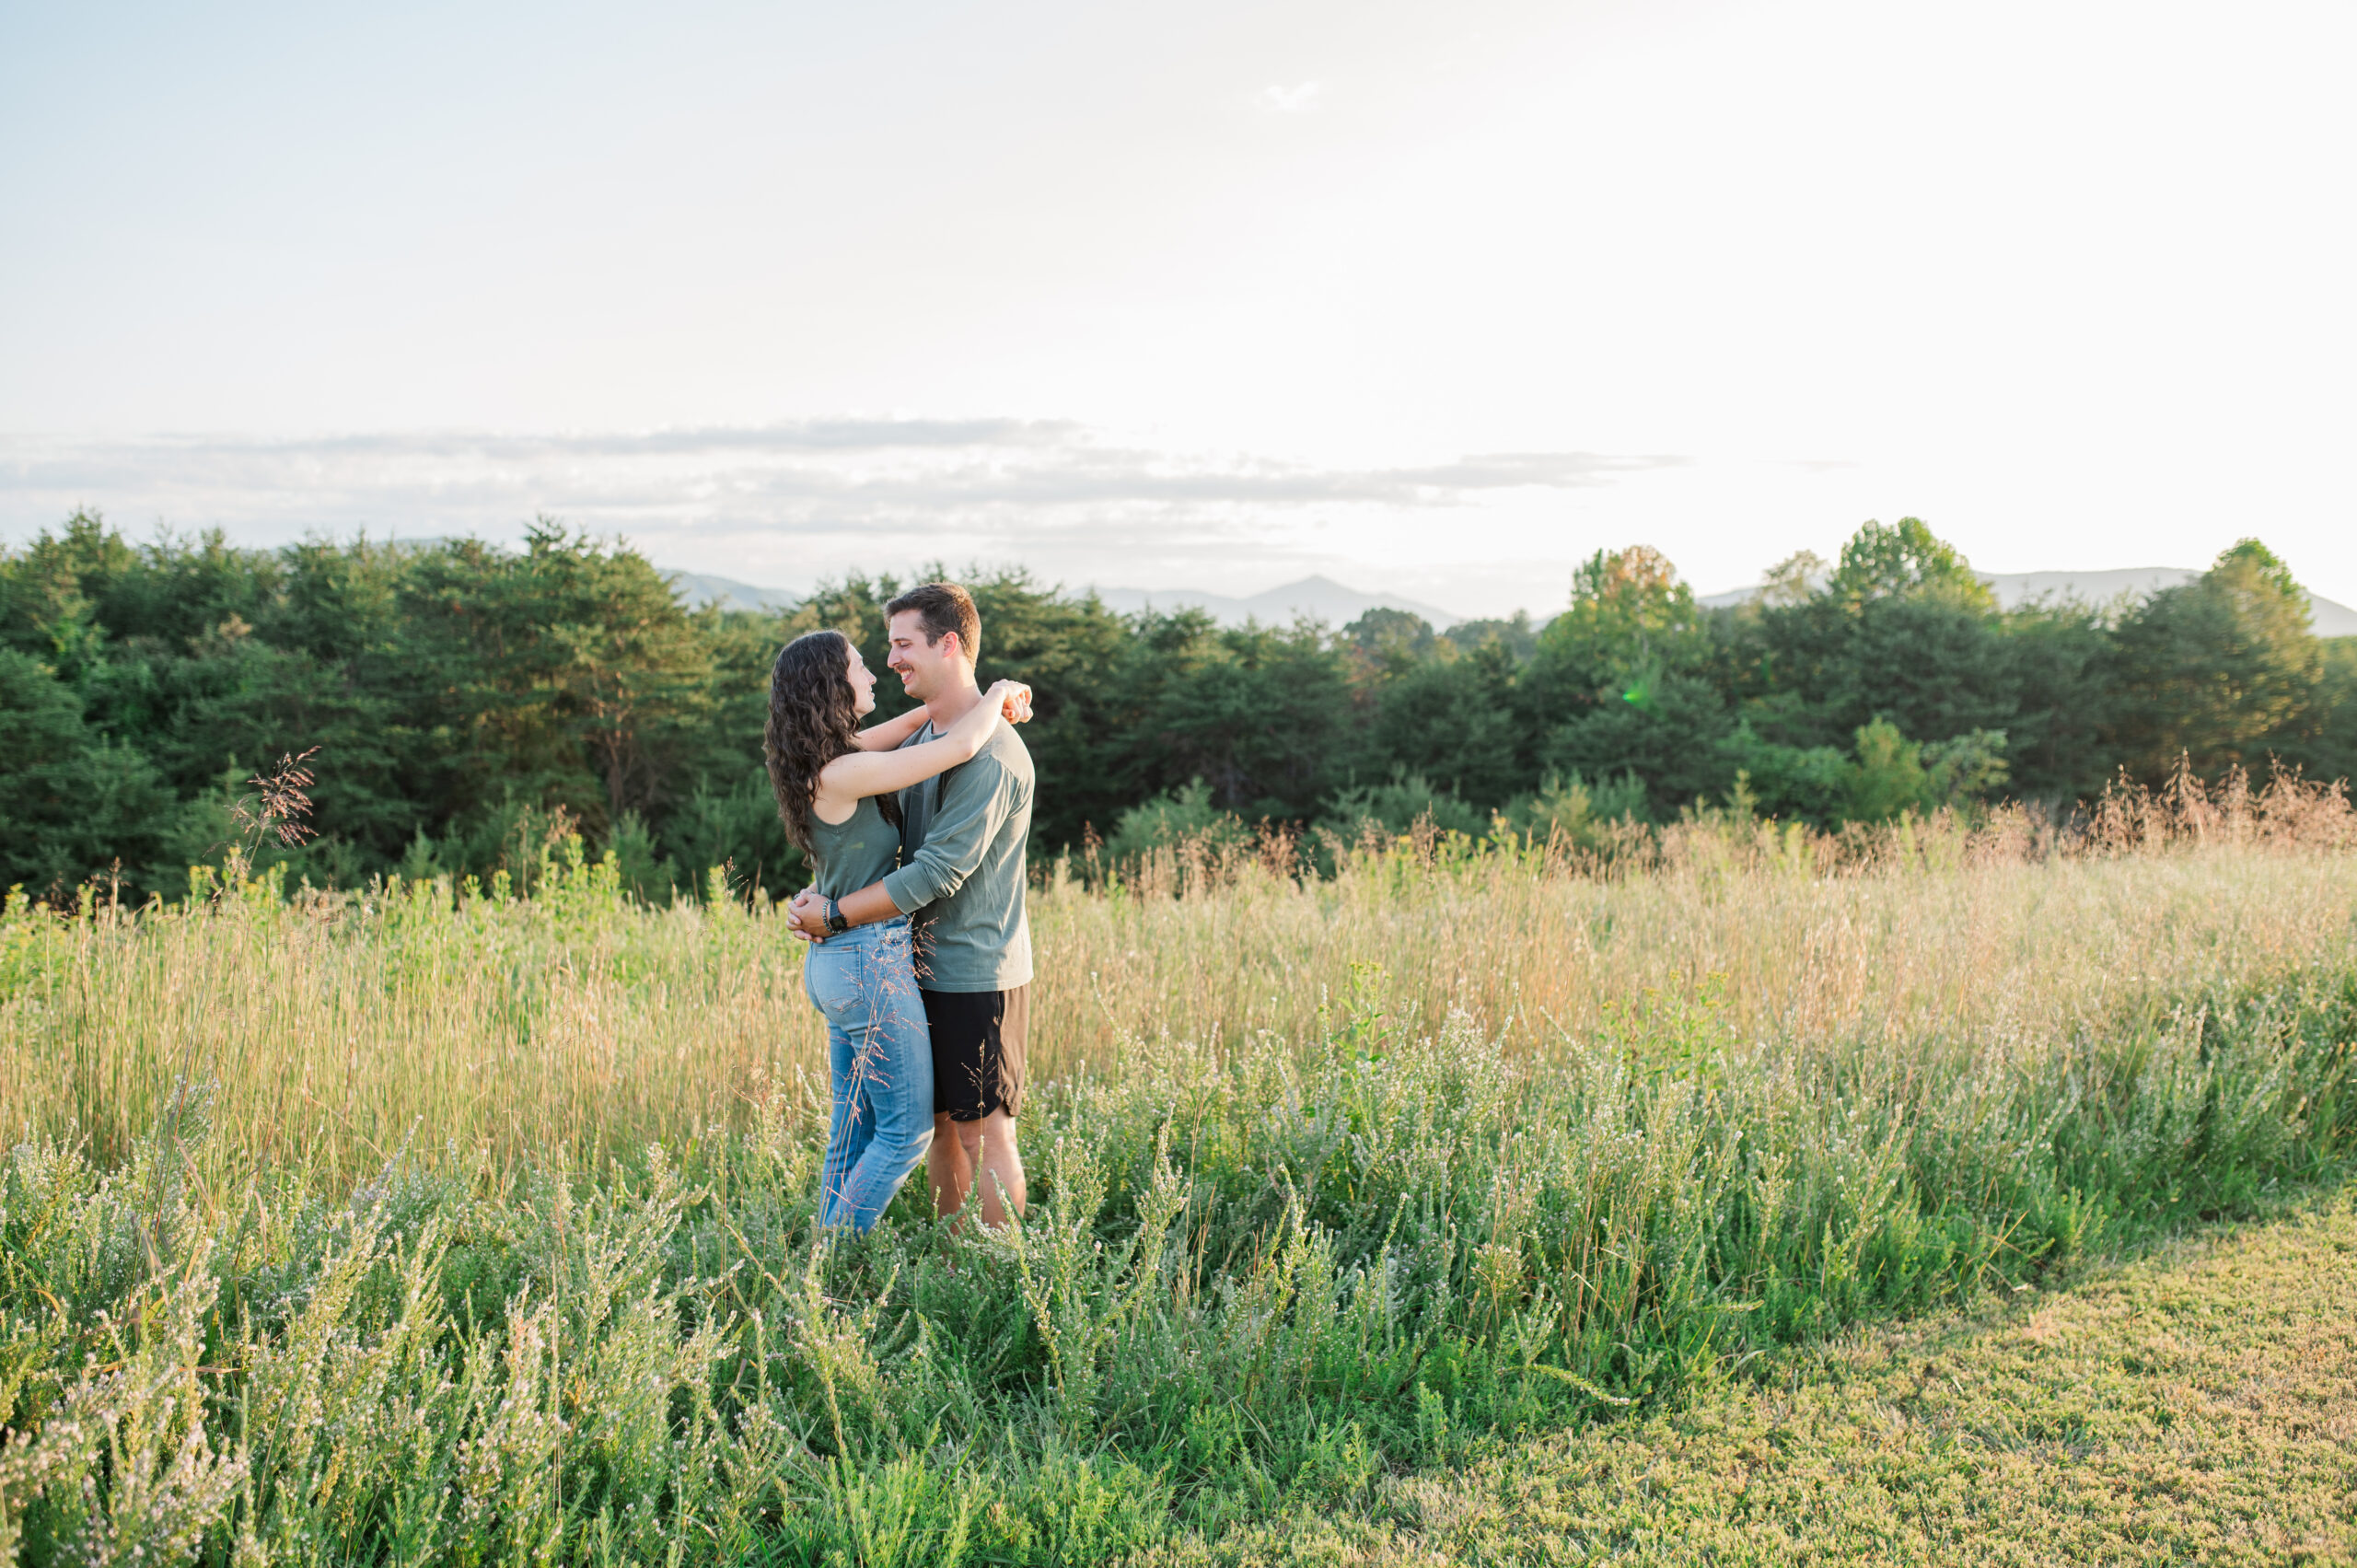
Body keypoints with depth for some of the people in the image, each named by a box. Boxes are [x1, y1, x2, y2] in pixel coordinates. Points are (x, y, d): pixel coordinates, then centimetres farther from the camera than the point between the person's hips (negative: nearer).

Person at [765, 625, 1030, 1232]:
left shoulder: (826, 756, 6)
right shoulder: (840, 774, -22)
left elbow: (917, 720, 20)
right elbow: (960, 747, -24)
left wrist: (989, 699, 7)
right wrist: (1000, 692, -5)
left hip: (838, 961, 9)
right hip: (872, 960, -9)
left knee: (853, 1127, 16)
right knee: (908, 1126, 2)